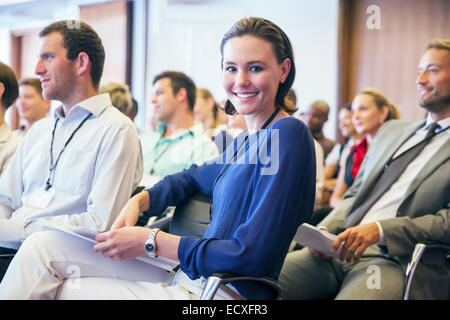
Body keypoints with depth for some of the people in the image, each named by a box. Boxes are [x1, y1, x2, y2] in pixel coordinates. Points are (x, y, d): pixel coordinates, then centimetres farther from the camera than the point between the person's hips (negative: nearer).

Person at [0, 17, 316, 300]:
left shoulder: (289, 134, -15)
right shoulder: (249, 139, 13)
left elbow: (251, 256, -22)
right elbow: (192, 178, 31)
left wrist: (150, 240, -15)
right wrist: (139, 201, 9)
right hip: (190, 275, 9)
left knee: (61, 290, -5)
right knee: (42, 245, 4)